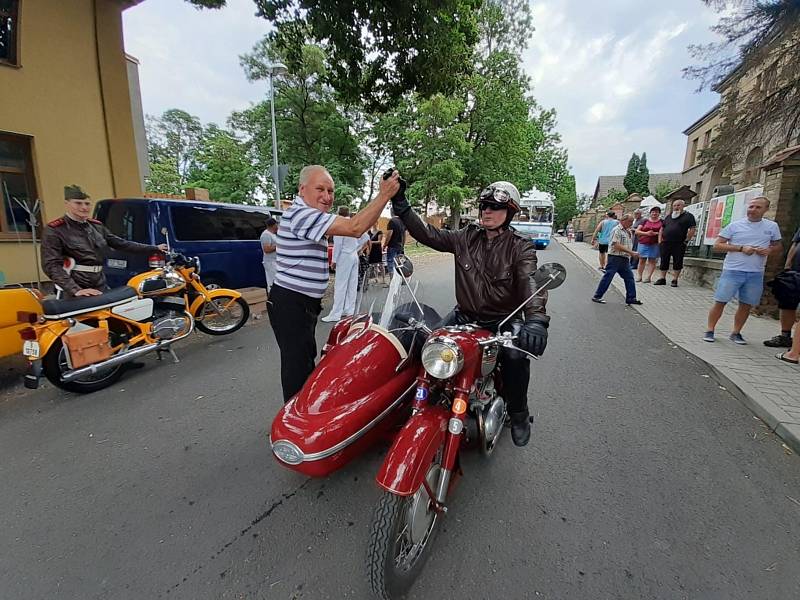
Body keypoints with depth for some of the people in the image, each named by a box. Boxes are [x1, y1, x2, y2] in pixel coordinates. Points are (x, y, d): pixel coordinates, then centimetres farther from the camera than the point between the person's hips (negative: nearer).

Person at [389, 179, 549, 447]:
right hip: (465, 315, 4)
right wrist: (400, 203, -12)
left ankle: (518, 413, 0)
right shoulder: (466, 237, 4)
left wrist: (536, 319, -45)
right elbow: (427, 234, -2)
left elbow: (531, 281, -24)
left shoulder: (520, 247, -7)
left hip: (503, 319, -3)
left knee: (516, 355, -30)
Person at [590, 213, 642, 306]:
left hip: (625, 259, 8)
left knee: (629, 277, 6)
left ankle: (631, 298, 13)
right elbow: (617, 245, -20)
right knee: (608, 277, -5)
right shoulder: (617, 230, -10)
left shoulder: (629, 231, 17)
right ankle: (597, 296, 2)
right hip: (615, 257, -8)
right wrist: (631, 252, -20)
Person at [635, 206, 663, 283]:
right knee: (642, 260, 3)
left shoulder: (661, 222, 7)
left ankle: (648, 277, 2)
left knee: (652, 260, 0)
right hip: (643, 243, 1)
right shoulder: (645, 221, 8)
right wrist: (646, 233, -14)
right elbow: (637, 231, 2)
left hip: (654, 244, -1)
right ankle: (639, 276, 9)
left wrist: (655, 233, -14)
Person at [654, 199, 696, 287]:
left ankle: (674, 280, 5)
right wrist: (660, 239, 7)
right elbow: (662, 228, 19)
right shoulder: (668, 216, 16)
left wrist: (686, 240, -11)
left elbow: (693, 229, -5)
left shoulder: (688, 216, 2)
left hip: (679, 244, -4)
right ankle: (662, 279, 13)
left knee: (677, 262, 0)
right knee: (664, 261, 6)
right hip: (665, 243, 4)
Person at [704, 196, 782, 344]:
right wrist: (741, 248, -14)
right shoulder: (735, 225, -1)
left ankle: (736, 332, 20)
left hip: (756, 274, 3)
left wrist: (769, 250, -5)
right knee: (720, 302, -3)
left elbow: (778, 246, 18)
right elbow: (717, 245, -4)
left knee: (746, 305, 7)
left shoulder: (772, 226, 8)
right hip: (732, 271, -3)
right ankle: (710, 330, 7)